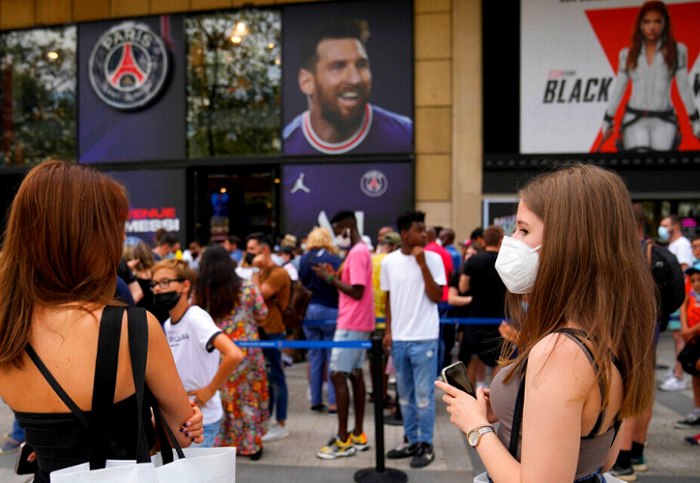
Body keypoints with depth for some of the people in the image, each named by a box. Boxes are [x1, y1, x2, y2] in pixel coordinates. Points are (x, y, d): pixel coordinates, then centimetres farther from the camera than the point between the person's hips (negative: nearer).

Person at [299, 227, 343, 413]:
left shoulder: (303, 260, 4)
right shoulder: (334, 260, -9)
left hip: (308, 310, 4)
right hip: (329, 310, -4)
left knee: (314, 356, 11)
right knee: (332, 356, 2)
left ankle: (315, 400, 15)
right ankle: (333, 401, 2)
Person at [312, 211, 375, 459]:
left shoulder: (357, 253, -16)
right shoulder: (360, 251, 16)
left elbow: (357, 291, -21)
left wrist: (331, 278, -14)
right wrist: (335, 276, 8)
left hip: (351, 324, -10)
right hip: (359, 324, 10)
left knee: (338, 375, -8)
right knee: (355, 373, 12)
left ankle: (344, 441, -4)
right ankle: (358, 436, 18)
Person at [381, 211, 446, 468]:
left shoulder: (433, 259, -5)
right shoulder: (389, 261, 3)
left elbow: (436, 297, -12)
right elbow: (389, 299, 11)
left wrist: (422, 264, -17)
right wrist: (388, 331, 5)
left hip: (424, 338, -3)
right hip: (398, 338, 4)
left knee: (424, 395, 2)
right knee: (405, 395, 14)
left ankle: (426, 445, 15)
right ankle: (412, 441, 27)